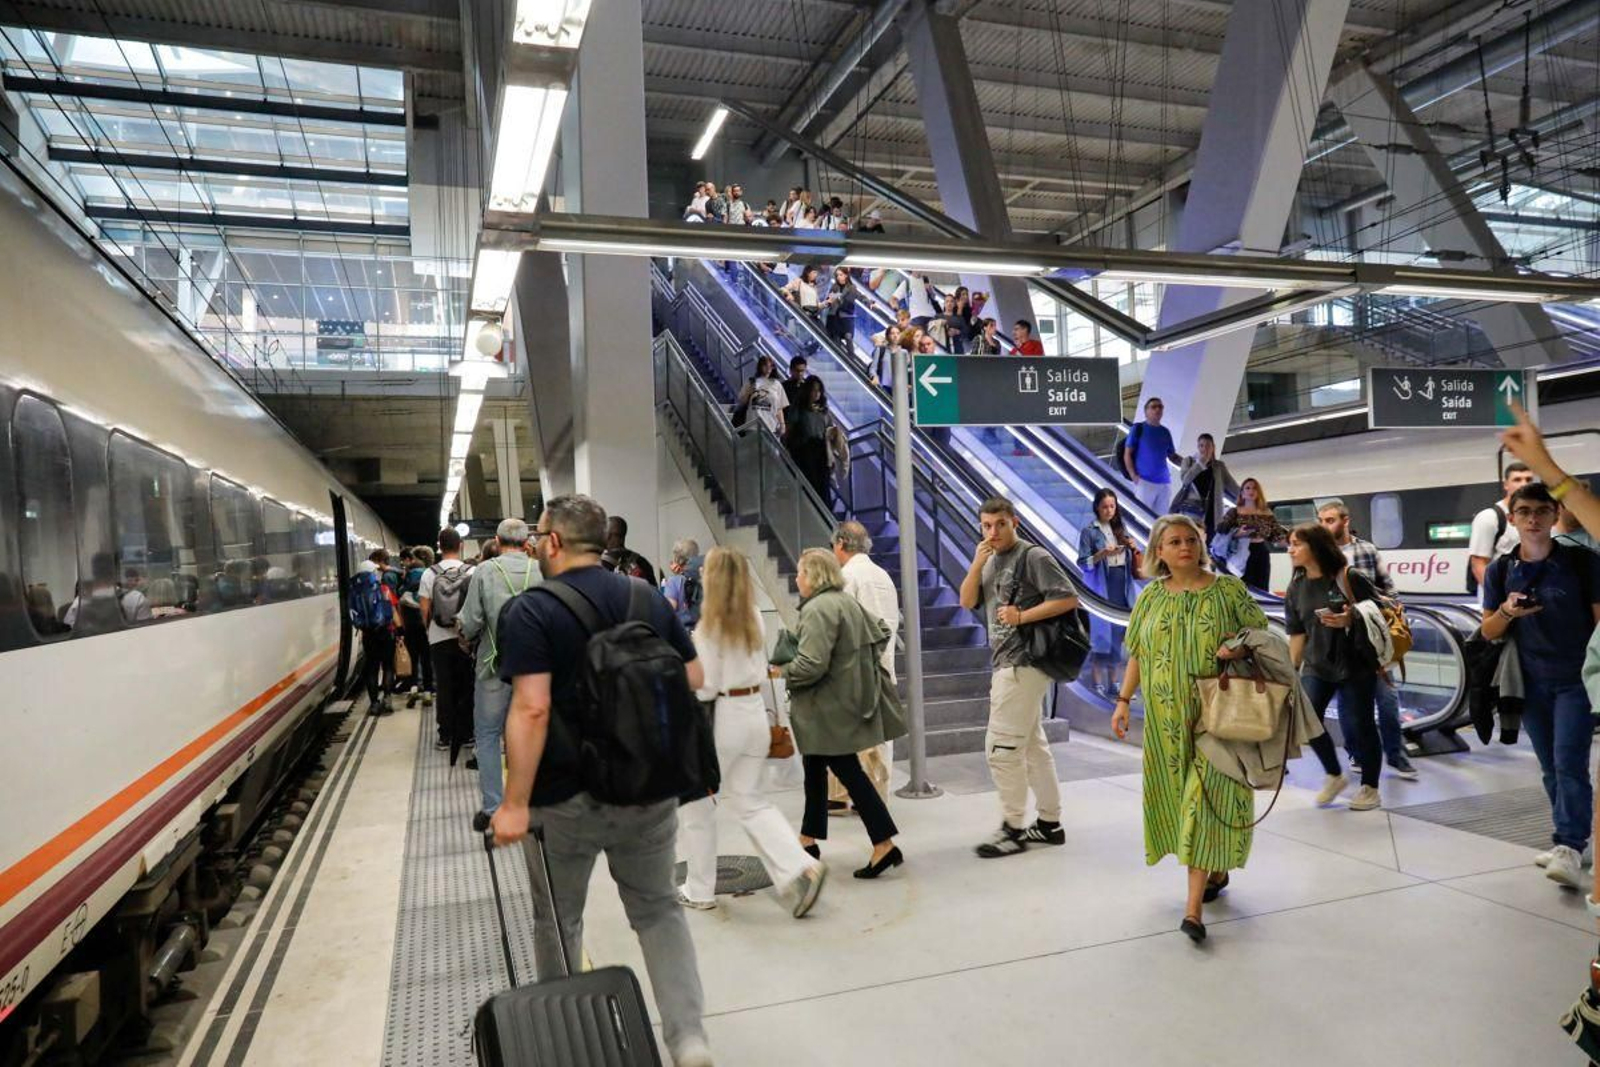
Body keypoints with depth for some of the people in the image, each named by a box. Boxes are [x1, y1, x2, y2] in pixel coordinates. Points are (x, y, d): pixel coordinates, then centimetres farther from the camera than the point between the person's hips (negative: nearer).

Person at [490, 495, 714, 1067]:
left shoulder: (530, 612, -14)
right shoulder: (650, 599, 1)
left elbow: (532, 709, -23)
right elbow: (694, 681, 6)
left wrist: (515, 804, -19)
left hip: (566, 797, -3)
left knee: (557, 920, 19)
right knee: (658, 909, 18)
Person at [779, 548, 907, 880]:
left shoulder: (818, 609, -20)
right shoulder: (847, 601, 10)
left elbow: (811, 665, -26)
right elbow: (880, 633, 18)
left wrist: (781, 671, -9)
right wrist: (859, 665, 21)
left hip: (831, 708, -10)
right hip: (848, 698, 10)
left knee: (849, 772, -5)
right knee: (814, 766, 19)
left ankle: (884, 845, -1)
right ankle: (809, 840, 29)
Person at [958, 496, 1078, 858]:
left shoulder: (1033, 557, -9)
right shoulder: (991, 561, 15)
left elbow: (1069, 599, -14)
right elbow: (967, 602, 7)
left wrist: (1022, 616, -18)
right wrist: (977, 564, -6)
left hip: (1023, 663, -9)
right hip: (1005, 664, 9)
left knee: (1001, 746, -7)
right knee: (1032, 744, 14)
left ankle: (1013, 828, 3)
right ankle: (1049, 823, 24)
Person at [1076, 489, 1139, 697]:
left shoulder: (1121, 528, 12)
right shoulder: (1089, 531, -4)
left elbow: (1132, 560, 18)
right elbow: (1083, 563, -8)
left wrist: (1133, 548, -2)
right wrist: (1102, 553, -21)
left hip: (1122, 588, 5)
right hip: (1100, 589, -5)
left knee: (1117, 633, 8)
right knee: (1100, 633, -5)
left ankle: (1113, 680, 17)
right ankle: (1097, 681, 0)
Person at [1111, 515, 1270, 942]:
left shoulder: (1228, 589, -1)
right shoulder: (1150, 597, 6)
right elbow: (1137, 654, 10)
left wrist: (1240, 648, -15)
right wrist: (1124, 700, 4)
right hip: (1167, 716, 3)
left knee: (1207, 795, -8)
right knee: (1177, 794, 10)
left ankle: (1194, 904, -8)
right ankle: (1215, 871, 33)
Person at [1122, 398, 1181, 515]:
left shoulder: (1165, 432, 16)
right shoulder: (1138, 428, 2)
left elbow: (1172, 456, 21)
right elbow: (1127, 454, -1)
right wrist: (1133, 475, -12)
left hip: (1164, 482, 5)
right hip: (1144, 481, -5)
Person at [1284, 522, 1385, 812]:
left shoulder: (1349, 578, -10)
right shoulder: (1296, 587, 5)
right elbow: (1297, 633, 8)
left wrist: (1350, 620, -23)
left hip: (1355, 666, -4)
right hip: (1316, 666, 4)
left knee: (1358, 727, 0)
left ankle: (1370, 788, 22)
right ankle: (1334, 775, 14)